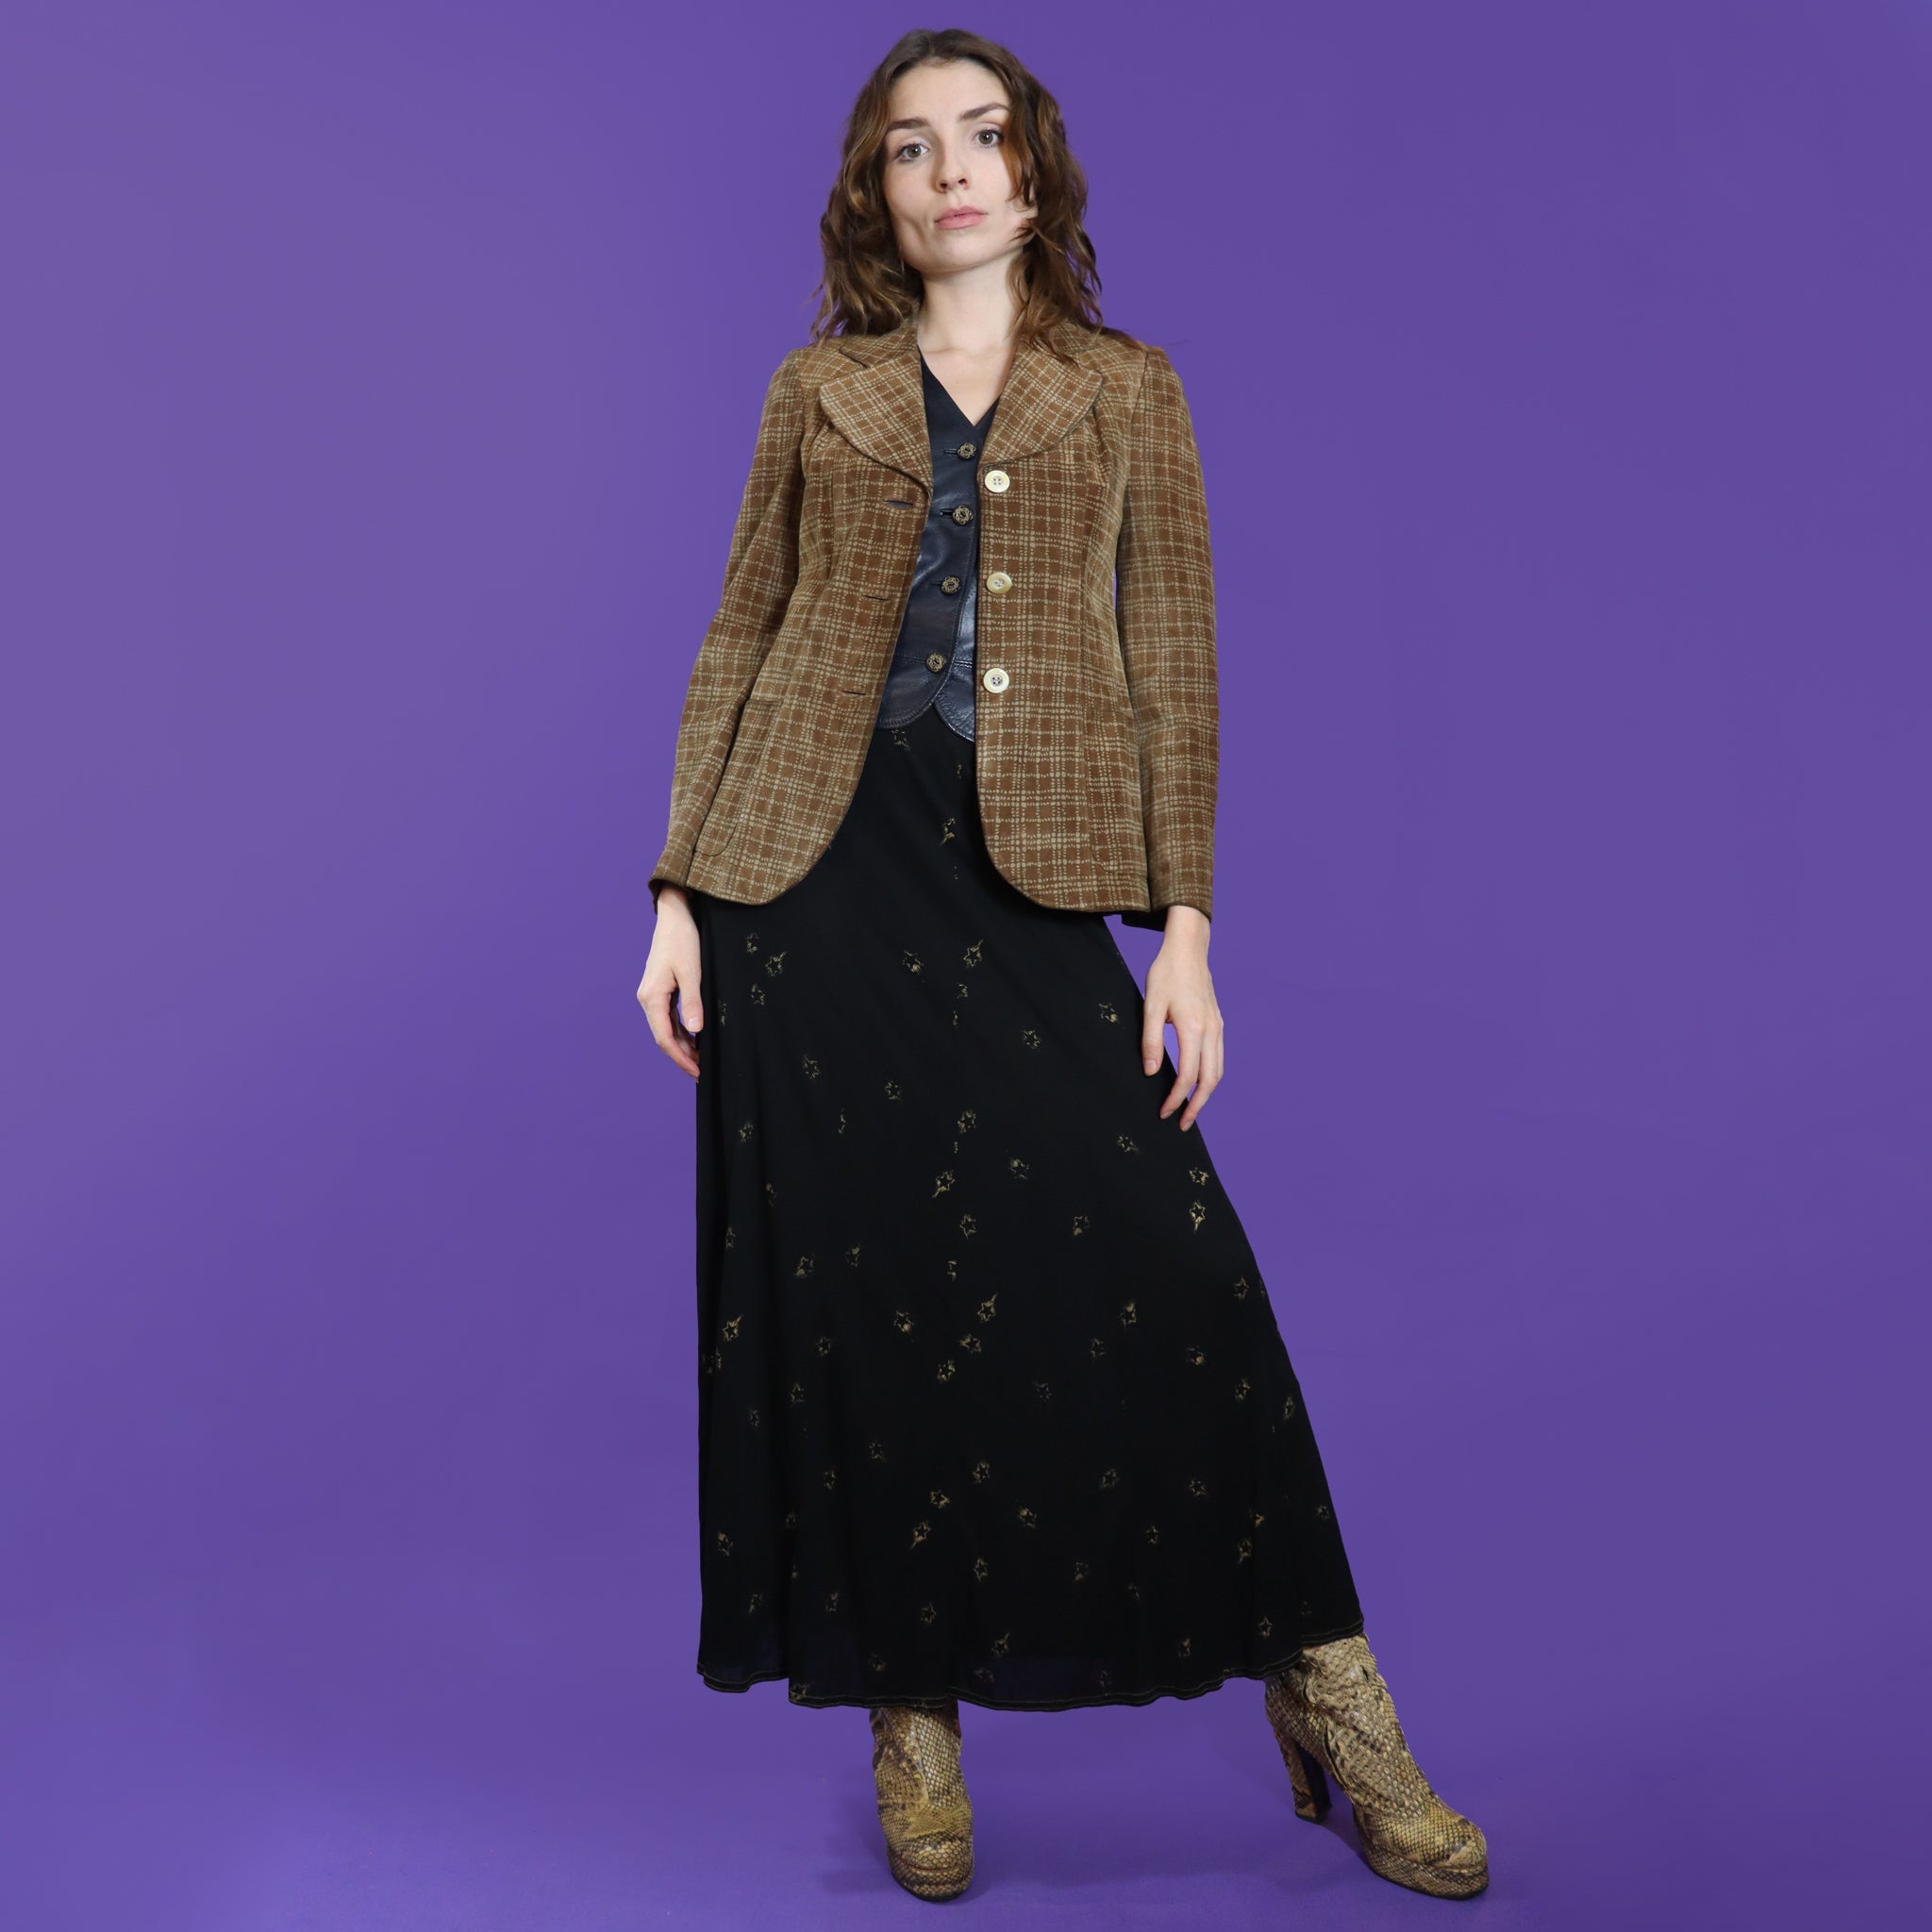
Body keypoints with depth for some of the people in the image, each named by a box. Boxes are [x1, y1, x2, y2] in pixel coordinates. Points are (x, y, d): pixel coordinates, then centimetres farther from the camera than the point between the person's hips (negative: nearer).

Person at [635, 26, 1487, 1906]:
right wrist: (679, 892, 3)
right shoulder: (817, 391, 12)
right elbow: (738, 645, 11)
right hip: (816, 865, 1)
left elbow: (1173, 668, 4)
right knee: (853, 1290, 2)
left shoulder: (1127, 392, 10)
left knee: (1154, 1261, -9)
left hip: (1026, 878, -1)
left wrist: (1185, 926, -5)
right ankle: (913, 1711, 17)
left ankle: (1321, 1690, 6)